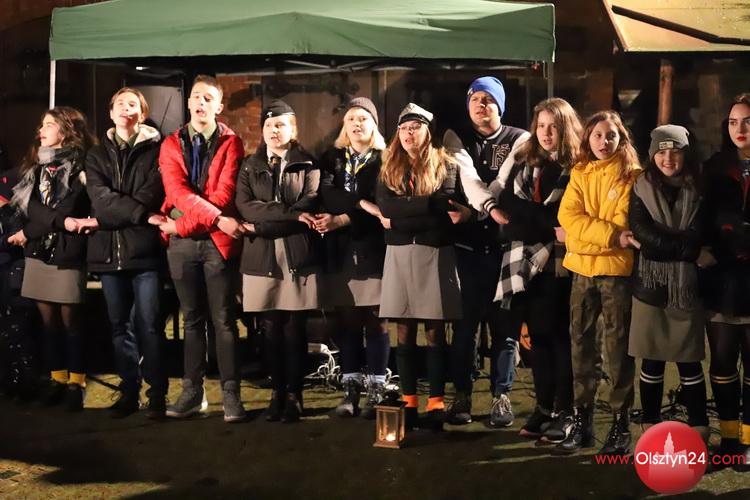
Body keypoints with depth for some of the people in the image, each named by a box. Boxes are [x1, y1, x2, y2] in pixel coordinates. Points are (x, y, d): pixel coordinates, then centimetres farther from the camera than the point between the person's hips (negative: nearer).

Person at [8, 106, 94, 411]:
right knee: (48, 320, 8)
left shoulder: (80, 167, -4)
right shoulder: (36, 165, 13)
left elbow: (67, 211, -10)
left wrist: (28, 233, -9)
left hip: (66, 253, -5)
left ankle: (76, 382, 7)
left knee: (69, 320, -1)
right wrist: (60, 222, -16)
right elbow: (31, 206, -1)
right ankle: (57, 378, 17)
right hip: (38, 252, 5)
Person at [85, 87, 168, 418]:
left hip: (144, 248, -4)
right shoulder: (97, 154, 15)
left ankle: (157, 394, 3)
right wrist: (141, 213, -15)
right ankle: (128, 392, 18)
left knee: (149, 324, -4)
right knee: (120, 325, 9)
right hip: (109, 250, 4)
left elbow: (152, 194, -8)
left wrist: (107, 217, -11)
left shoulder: (156, 150, 5)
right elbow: (100, 197, -2)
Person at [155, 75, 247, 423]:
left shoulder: (231, 143, 1)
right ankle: (192, 392, 17)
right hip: (182, 244, 3)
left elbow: (224, 194, -9)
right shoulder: (171, 145, 9)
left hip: (218, 241, -3)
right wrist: (218, 218, -20)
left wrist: (182, 224, -13)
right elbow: (177, 191, -7)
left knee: (223, 320, 0)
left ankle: (230, 394, 4)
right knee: (192, 319, 10)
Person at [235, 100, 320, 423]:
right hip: (261, 258, 2)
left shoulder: (308, 165, 7)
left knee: (294, 330, -1)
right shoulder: (249, 167, 14)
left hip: (298, 257, -2)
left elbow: (308, 208, -7)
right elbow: (245, 206, -3)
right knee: (270, 330, 3)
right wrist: (289, 213, -13)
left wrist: (261, 225, -10)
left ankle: (294, 395, 8)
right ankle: (277, 393, 14)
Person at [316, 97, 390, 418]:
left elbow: (380, 203, -8)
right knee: (347, 321, 3)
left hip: (372, 248, -3)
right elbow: (328, 195, -1)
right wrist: (361, 204, -17)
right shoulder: (332, 159, 15)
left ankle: (375, 391, 2)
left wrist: (342, 219, -15)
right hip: (341, 249, 3)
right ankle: (351, 389, 8)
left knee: (375, 321, -4)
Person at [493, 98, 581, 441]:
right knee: (538, 336, 10)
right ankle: (543, 407, 19)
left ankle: (565, 412, 7)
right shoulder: (521, 164, 14)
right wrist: (551, 230, -10)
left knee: (560, 336, -1)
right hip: (528, 262, 5)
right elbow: (510, 209, 2)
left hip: (561, 263, -4)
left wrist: (532, 220, -16)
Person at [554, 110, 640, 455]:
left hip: (617, 270, -4)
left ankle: (621, 423, 8)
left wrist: (583, 234, -15)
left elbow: (623, 223, -9)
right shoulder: (579, 174, 10)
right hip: (582, 270, 4)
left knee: (618, 345, 0)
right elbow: (568, 215, -5)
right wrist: (611, 235, -15)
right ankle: (581, 420, 15)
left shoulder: (631, 176, -1)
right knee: (582, 344, 7)